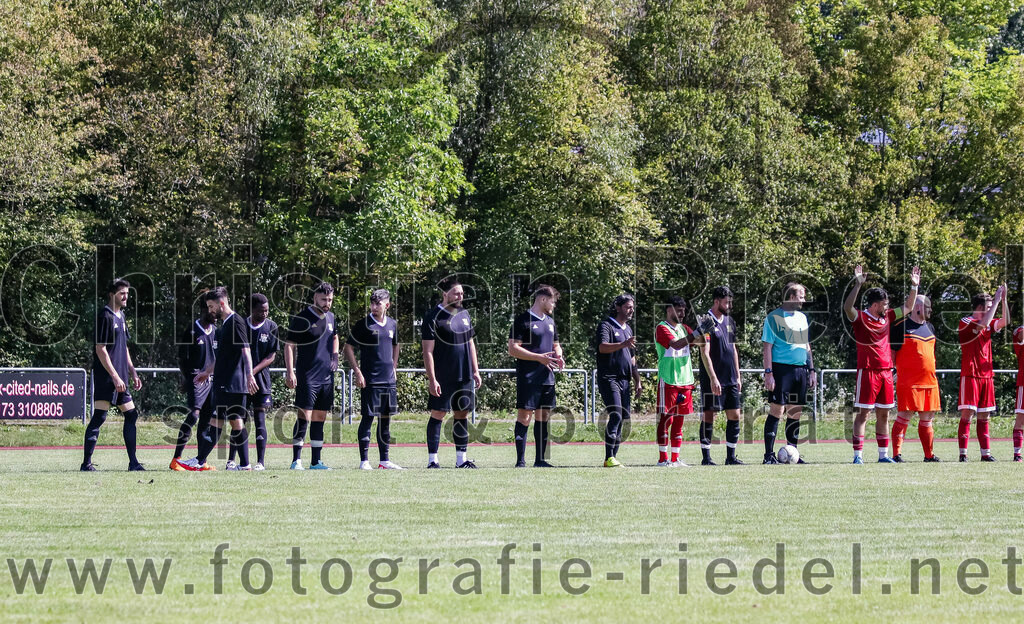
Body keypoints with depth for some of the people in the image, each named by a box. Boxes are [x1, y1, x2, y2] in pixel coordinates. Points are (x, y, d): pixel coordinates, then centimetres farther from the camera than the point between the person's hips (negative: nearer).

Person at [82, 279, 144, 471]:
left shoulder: (121, 316, 17)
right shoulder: (105, 316, -11)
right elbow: (100, 349, -16)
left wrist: (133, 374, 20)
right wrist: (115, 377, -18)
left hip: (119, 378, 10)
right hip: (105, 377, -10)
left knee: (131, 415, 10)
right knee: (99, 417, -10)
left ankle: (133, 462, 14)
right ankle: (86, 463, -9)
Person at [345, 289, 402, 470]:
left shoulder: (392, 324, 11)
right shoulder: (363, 324, -5)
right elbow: (348, 348, -4)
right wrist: (357, 372, -10)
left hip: (389, 380, 6)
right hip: (370, 380, -6)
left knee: (386, 419, 9)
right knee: (368, 418, -6)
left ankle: (385, 460, 15)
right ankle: (364, 460, -2)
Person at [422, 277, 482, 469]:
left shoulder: (464, 314, 13)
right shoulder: (433, 317, -8)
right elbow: (428, 351, -10)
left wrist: (475, 371, 16)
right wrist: (432, 379, -16)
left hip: (465, 377, 6)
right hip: (443, 379, -6)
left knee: (462, 414, 8)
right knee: (438, 414, -4)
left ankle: (461, 458, 13)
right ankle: (432, 460, -1)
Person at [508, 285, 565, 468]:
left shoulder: (550, 322, 18)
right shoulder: (522, 320, -7)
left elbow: (555, 345, 31)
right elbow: (513, 349, -14)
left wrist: (558, 356, 6)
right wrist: (540, 358, -19)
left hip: (547, 377, 8)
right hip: (527, 378, -8)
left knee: (543, 417, 9)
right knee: (524, 416, -8)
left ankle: (540, 460, 15)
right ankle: (520, 462, -8)